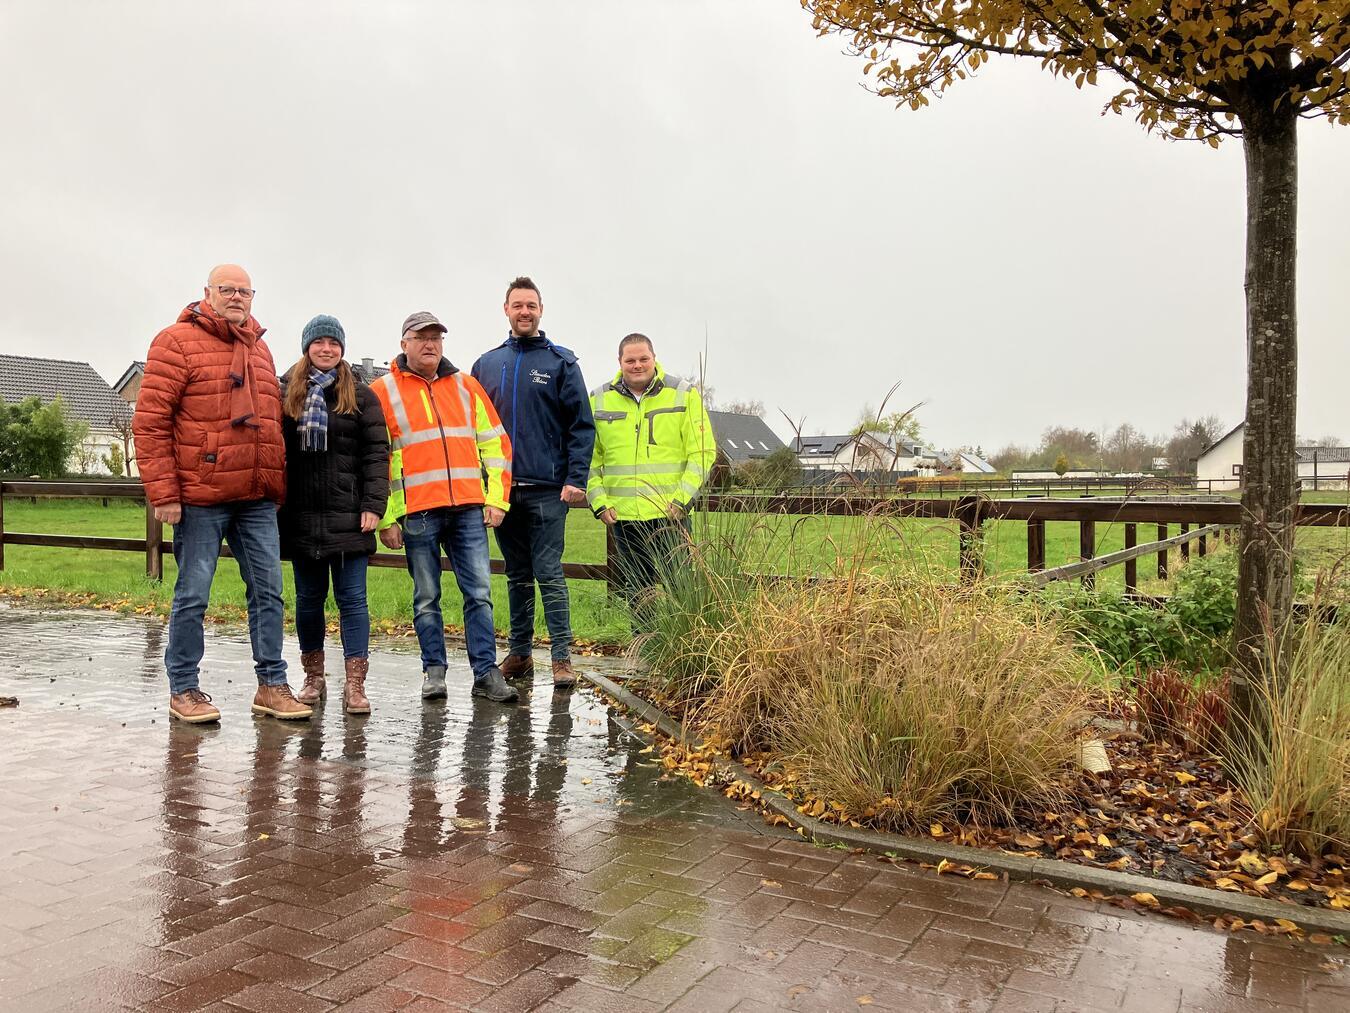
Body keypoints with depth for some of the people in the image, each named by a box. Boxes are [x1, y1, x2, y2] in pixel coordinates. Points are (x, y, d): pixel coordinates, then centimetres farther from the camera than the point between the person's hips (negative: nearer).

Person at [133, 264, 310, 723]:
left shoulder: (259, 350, 18)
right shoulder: (177, 341, -3)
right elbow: (149, 421, -8)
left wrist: (278, 486, 17)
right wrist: (163, 493, -14)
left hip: (258, 499, 6)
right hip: (200, 497, -6)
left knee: (268, 591, 7)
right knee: (192, 595, 2)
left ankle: (272, 684, 15)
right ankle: (183, 689, 15)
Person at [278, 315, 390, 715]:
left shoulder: (361, 395, 4)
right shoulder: (285, 393, 10)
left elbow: (376, 453, -1)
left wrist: (373, 505, -10)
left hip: (348, 517, -2)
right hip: (301, 516, 2)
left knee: (351, 597, -2)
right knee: (309, 598, 11)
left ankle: (354, 684, 2)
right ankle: (314, 677, 23)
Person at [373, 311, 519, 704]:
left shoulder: (466, 386, 13)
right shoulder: (383, 391, 5)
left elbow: (495, 443, 13)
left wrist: (496, 499, 4)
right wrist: (385, 517, -4)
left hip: (469, 508, 2)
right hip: (417, 512, -2)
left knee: (479, 593, 1)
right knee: (426, 597, 6)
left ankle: (486, 672, 7)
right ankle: (434, 671, 18)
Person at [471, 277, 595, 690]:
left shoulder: (561, 362, 1)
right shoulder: (486, 364, 12)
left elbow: (582, 425, -3)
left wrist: (576, 479, -12)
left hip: (547, 489, -4)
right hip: (502, 488, 4)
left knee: (549, 574, -5)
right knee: (517, 576, 12)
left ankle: (562, 658, 1)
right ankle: (519, 653, 21)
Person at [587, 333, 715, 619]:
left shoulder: (684, 395, 1)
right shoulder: (598, 400, 8)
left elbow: (702, 451, -1)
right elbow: (589, 457, 11)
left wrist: (681, 498, -9)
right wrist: (599, 501, 0)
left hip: (670, 516, -3)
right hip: (622, 517, 3)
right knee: (635, 594, 11)